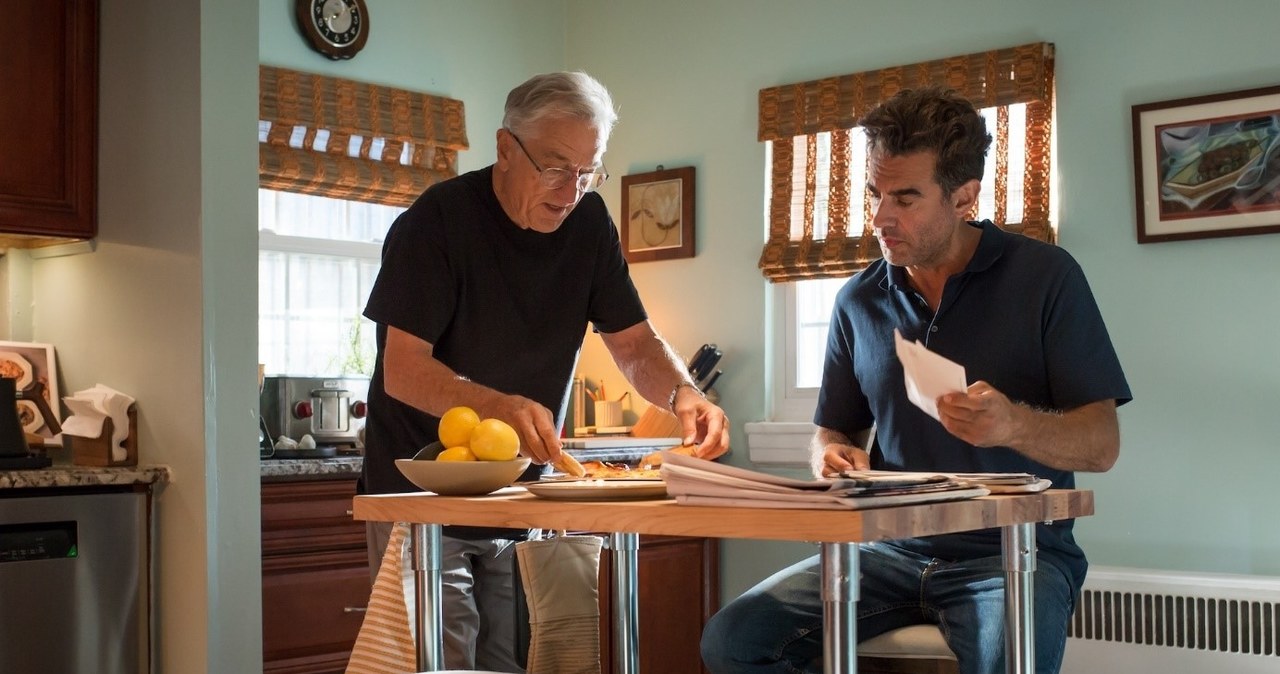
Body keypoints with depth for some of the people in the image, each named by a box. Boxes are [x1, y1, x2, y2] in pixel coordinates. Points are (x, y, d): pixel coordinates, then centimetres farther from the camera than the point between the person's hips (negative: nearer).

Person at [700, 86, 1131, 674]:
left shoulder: (1043, 276, -3)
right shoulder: (859, 301, 9)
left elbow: (1101, 444, -6)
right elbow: (830, 431, 19)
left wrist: (1015, 425, -27)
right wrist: (833, 457, -6)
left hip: (1016, 550, -4)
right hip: (891, 548, 5)